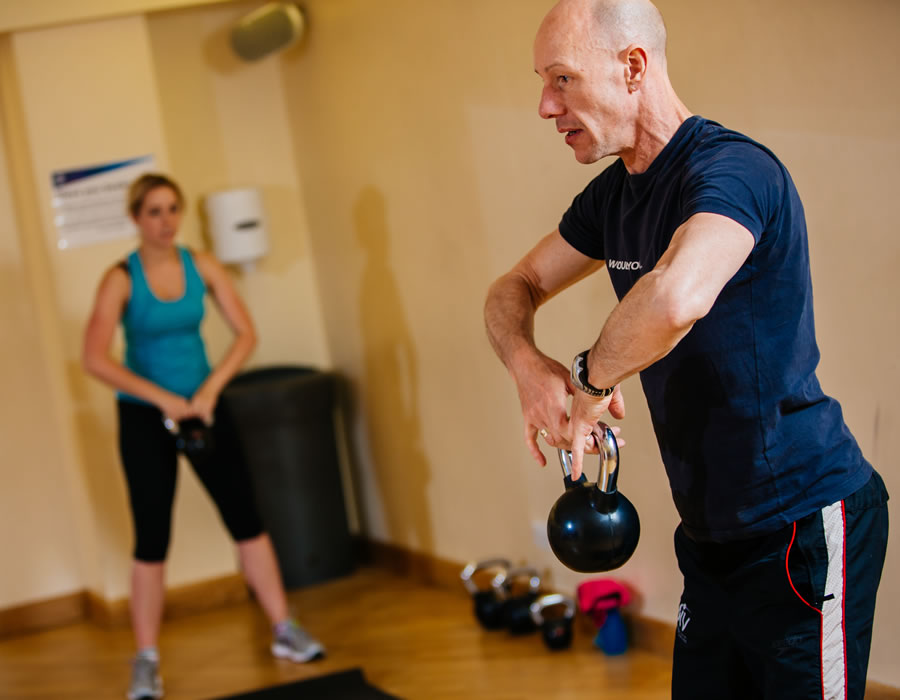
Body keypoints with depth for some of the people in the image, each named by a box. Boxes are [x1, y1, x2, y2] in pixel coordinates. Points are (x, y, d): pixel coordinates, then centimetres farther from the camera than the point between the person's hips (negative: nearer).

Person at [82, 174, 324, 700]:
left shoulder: (201, 266, -2)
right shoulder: (121, 278, -13)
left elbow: (246, 333, -2)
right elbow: (96, 359, -20)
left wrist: (210, 389, -14)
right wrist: (164, 399, -22)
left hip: (203, 404, 3)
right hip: (146, 417, -3)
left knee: (246, 518, 3)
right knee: (152, 538, -1)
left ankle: (285, 631, 14)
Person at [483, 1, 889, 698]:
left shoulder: (730, 169, -22)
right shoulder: (613, 195, 7)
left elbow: (676, 299, -42)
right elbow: (515, 289, 17)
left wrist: (592, 379, -23)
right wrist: (531, 367, -7)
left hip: (804, 527, -8)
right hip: (714, 531, 9)